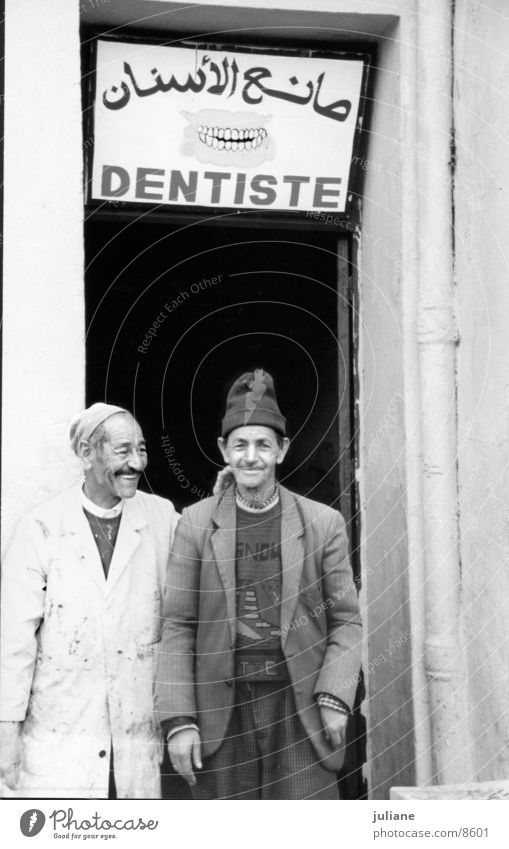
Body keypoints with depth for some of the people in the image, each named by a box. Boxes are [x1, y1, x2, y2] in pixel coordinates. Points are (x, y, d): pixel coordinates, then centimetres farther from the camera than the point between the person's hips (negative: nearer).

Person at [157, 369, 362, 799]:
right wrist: (178, 720, -3)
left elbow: (345, 620, 7)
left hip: (300, 708, 0)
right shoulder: (196, 523, 5)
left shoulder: (323, 523, 5)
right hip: (222, 710, 0)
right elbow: (177, 627, 4)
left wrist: (334, 699, -7)